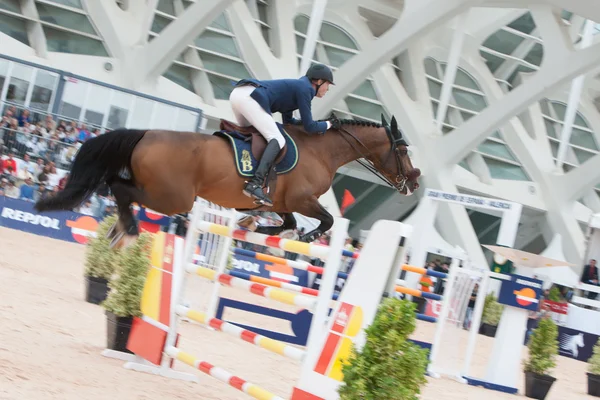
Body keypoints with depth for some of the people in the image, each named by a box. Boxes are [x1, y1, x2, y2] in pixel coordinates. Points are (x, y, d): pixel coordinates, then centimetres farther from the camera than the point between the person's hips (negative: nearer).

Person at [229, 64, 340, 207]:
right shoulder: (306, 89, 2)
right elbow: (309, 127, 0)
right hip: (249, 98, -10)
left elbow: (288, 121, 36)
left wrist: (320, 124, 30)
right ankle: (255, 184, -31)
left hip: (236, 93, 10)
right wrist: (329, 124, 17)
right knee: (277, 140, -14)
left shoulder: (295, 87, 29)